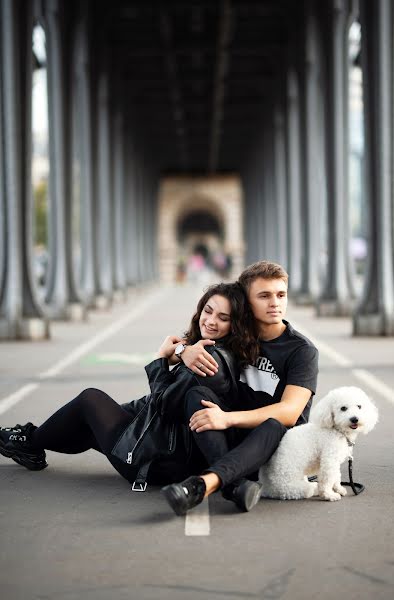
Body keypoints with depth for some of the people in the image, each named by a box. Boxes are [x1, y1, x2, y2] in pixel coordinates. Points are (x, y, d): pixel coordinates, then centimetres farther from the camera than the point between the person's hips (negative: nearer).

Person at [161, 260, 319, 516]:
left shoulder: (302, 350, -8)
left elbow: (289, 413, -21)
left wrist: (228, 418, -35)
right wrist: (186, 351, -14)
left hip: (278, 445, -4)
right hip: (235, 437, 4)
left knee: (274, 426, -38)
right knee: (196, 394, -23)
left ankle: (202, 484, -61)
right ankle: (235, 484, -45)